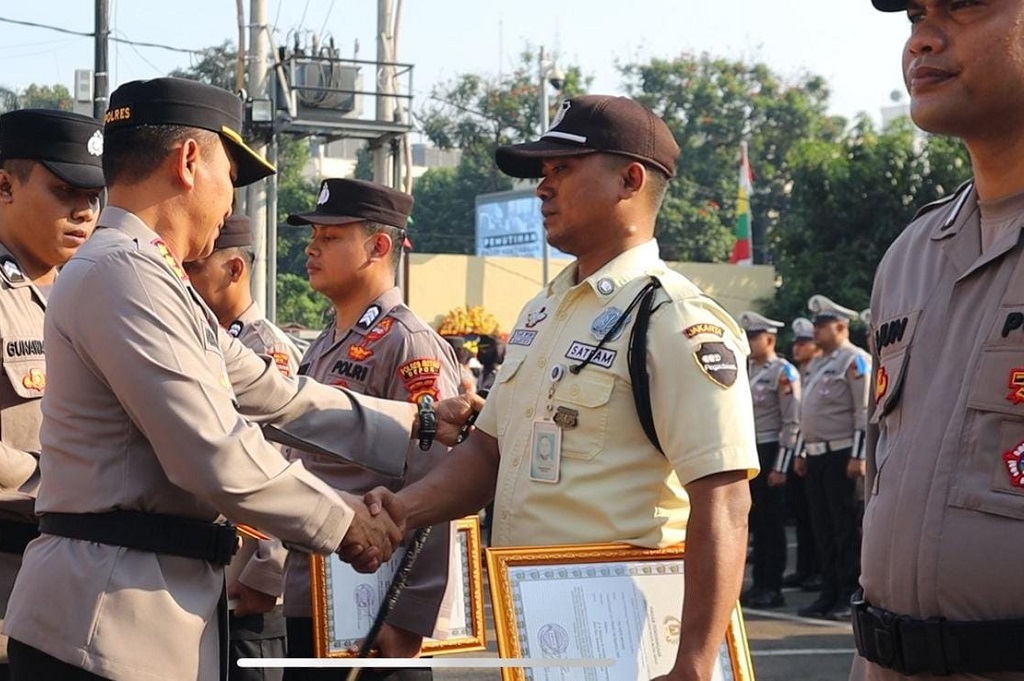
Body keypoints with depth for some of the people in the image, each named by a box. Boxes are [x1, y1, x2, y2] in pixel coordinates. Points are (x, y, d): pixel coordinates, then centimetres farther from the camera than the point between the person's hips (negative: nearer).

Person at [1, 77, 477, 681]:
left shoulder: (149, 278, 17)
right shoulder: (123, 273, -15)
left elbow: (276, 397, 21)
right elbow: (218, 455, -20)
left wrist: (417, 424, 21)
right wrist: (342, 522, -7)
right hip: (113, 621, -10)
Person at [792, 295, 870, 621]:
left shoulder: (855, 361, -8)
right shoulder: (816, 365, 19)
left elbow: (865, 413, -15)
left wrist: (859, 457, -20)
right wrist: (801, 453, 20)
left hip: (842, 456, -9)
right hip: (816, 456, 9)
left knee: (847, 528, -4)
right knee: (822, 529, 10)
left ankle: (849, 597, 1)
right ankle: (829, 595, 15)